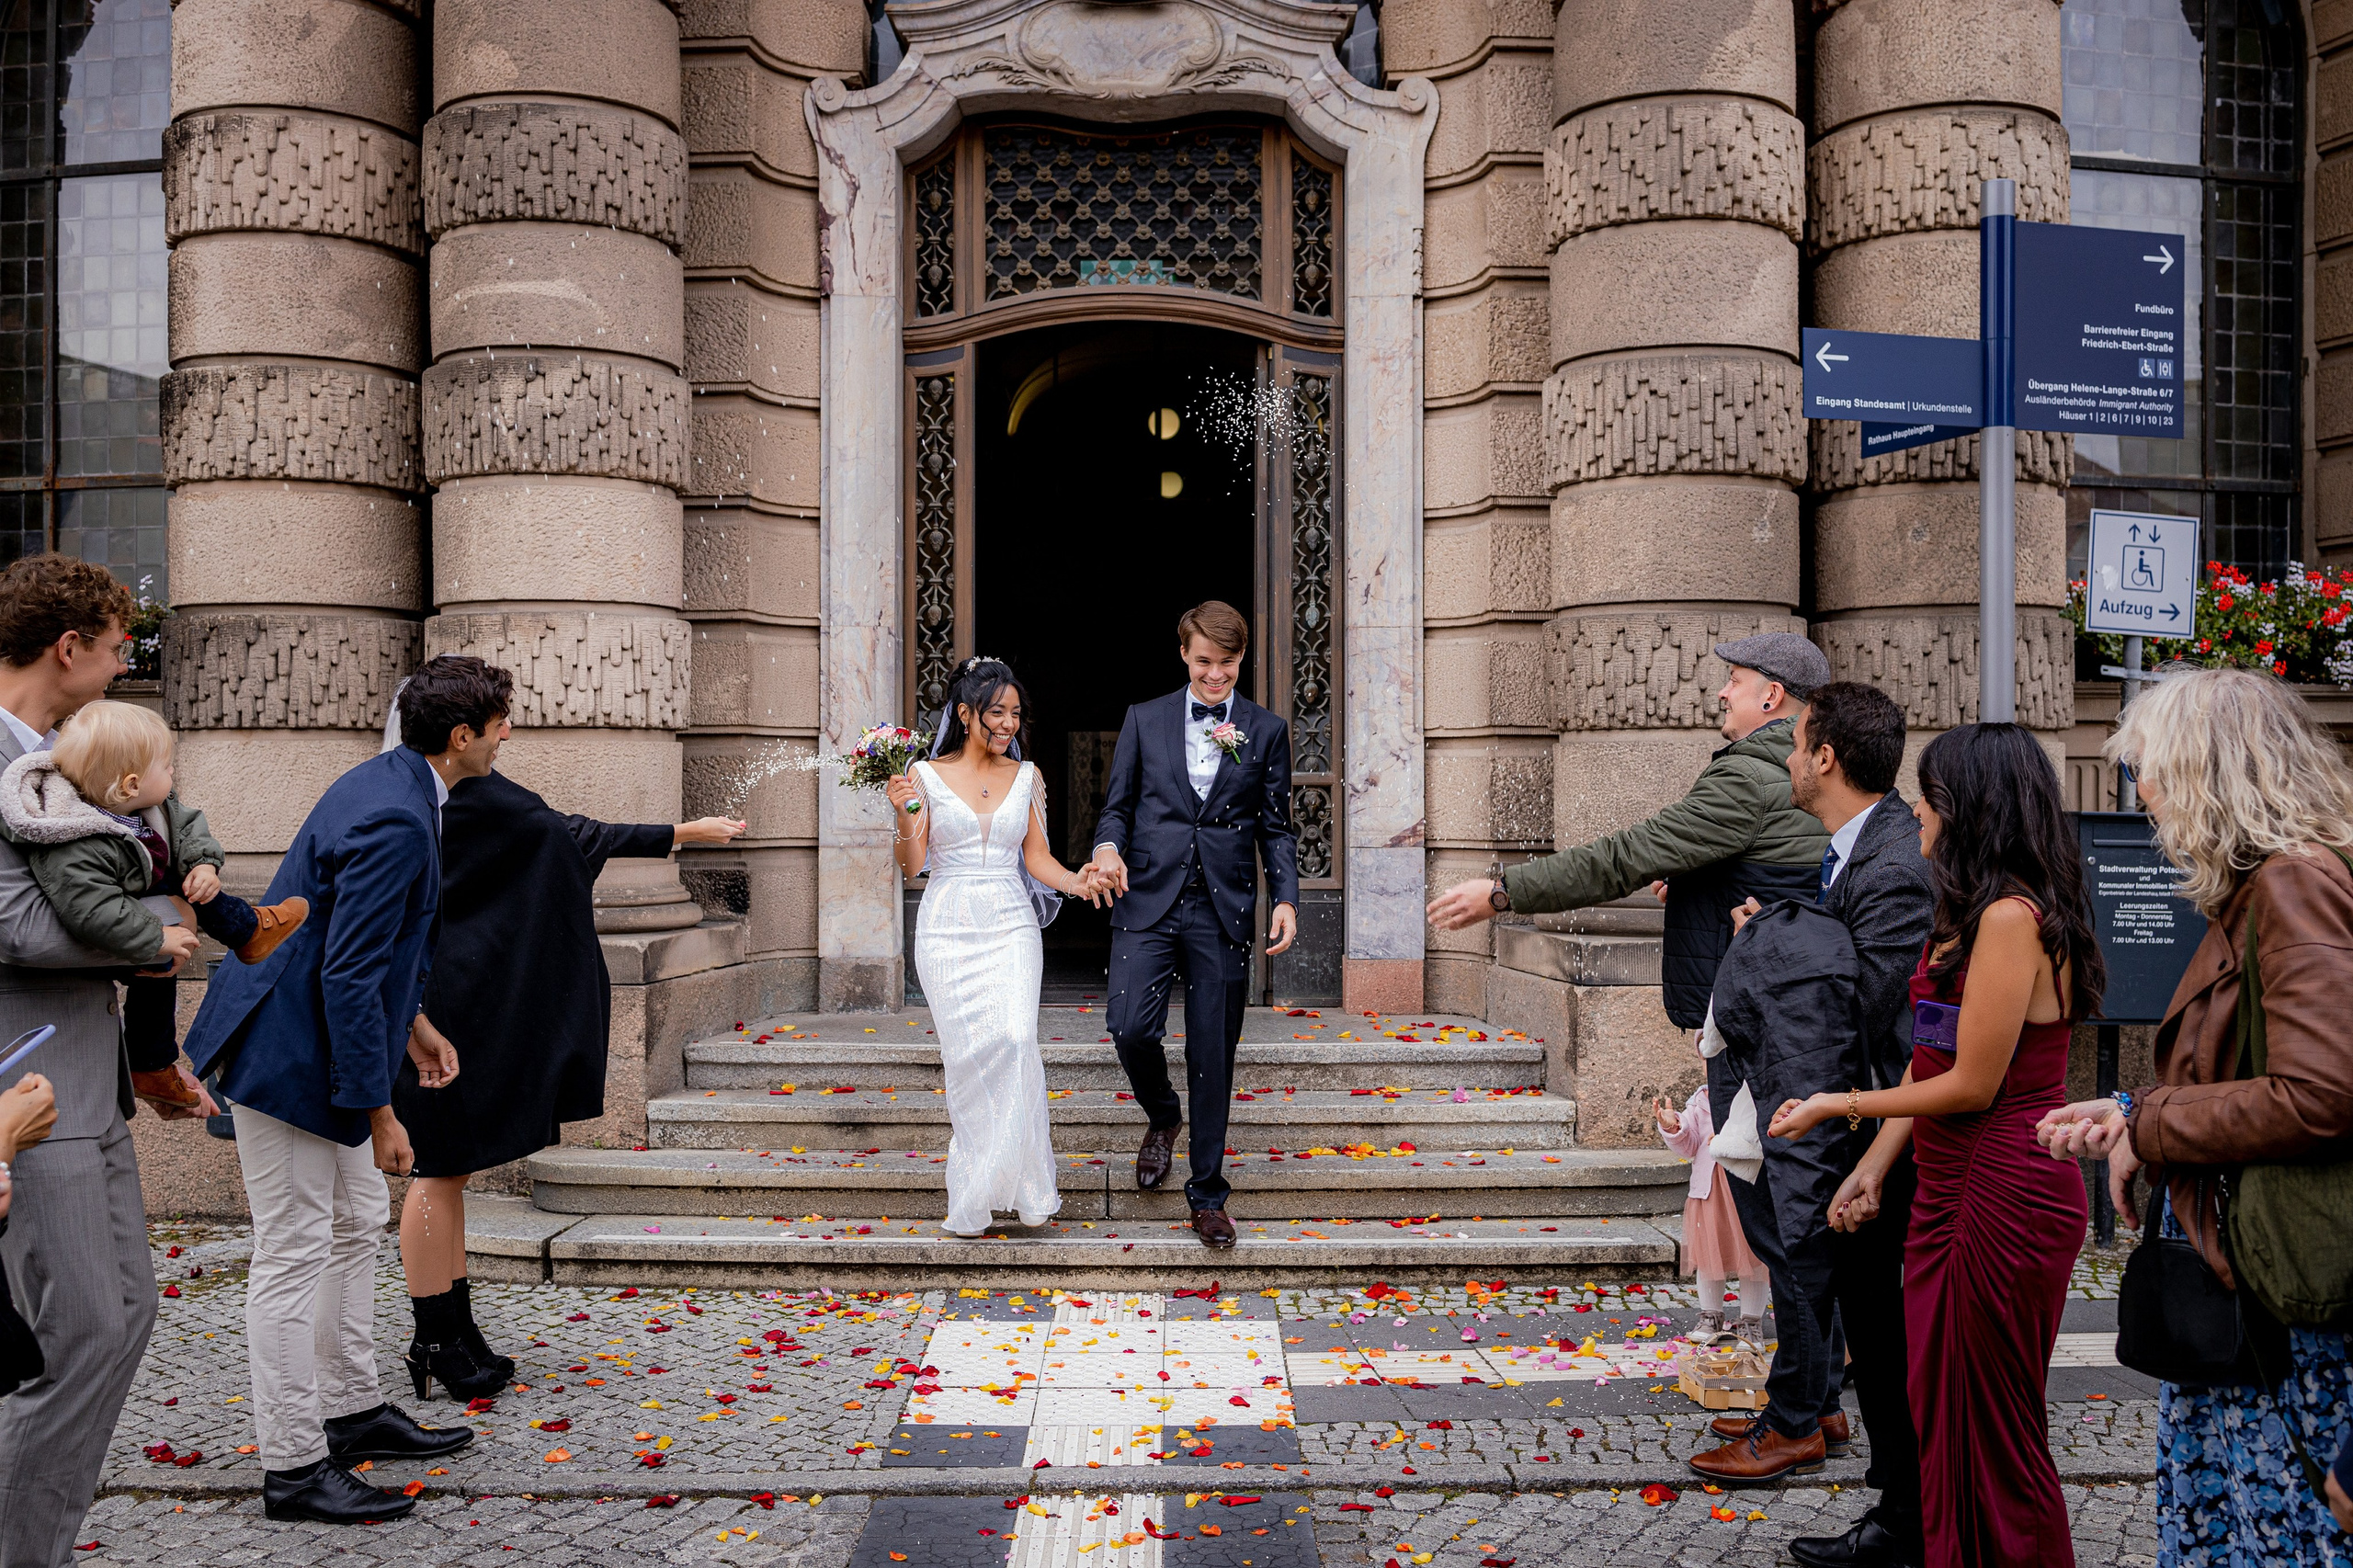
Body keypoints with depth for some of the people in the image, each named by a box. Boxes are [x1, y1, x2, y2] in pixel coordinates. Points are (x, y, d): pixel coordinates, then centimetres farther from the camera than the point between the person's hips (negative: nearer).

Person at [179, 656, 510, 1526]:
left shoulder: (391, 785, 6)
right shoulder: (393, 821, -26)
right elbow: (348, 978, -27)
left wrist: (407, 1029, 23)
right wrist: (380, 1111, -22)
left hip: (322, 1038, 11)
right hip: (289, 1054, -11)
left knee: (356, 1227, 18)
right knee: (294, 1257, -1)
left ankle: (353, 1411, 32)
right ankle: (293, 1465, 11)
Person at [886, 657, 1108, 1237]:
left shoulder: (1024, 776, 10)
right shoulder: (927, 775, 3)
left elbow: (1036, 857, 12)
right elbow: (912, 864, 1)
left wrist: (1074, 880, -6)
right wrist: (903, 814, -16)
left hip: (1011, 927, 2)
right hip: (949, 928, -1)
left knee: (1016, 1039, -17)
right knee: (968, 1051, -6)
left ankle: (1020, 1179, -5)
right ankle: (972, 1198, 5)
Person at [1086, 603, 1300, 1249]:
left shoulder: (1267, 731, 8)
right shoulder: (1143, 720, 9)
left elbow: (1275, 827, 9)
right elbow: (1117, 804, 10)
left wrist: (1287, 898, -4)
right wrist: (1109, 845, -12)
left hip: (1223, 913, 0)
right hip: (1148, 902, 0)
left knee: (1213, 1057, 3)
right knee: (1131, 1030, -14)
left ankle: (1207, 1194, 18)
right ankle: (1162, 1116, 21)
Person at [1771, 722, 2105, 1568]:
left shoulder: (2013, 916, -19)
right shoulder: (1966, 917, 12)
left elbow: (1972, 1086, -18)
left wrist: (1843, 1105, -7)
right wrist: (1873, 1166, 8)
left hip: (2005, 1202, -9)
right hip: (1949, 1193, 9)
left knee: (1991, 1427, 4)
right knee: (1940, 1411, 16)